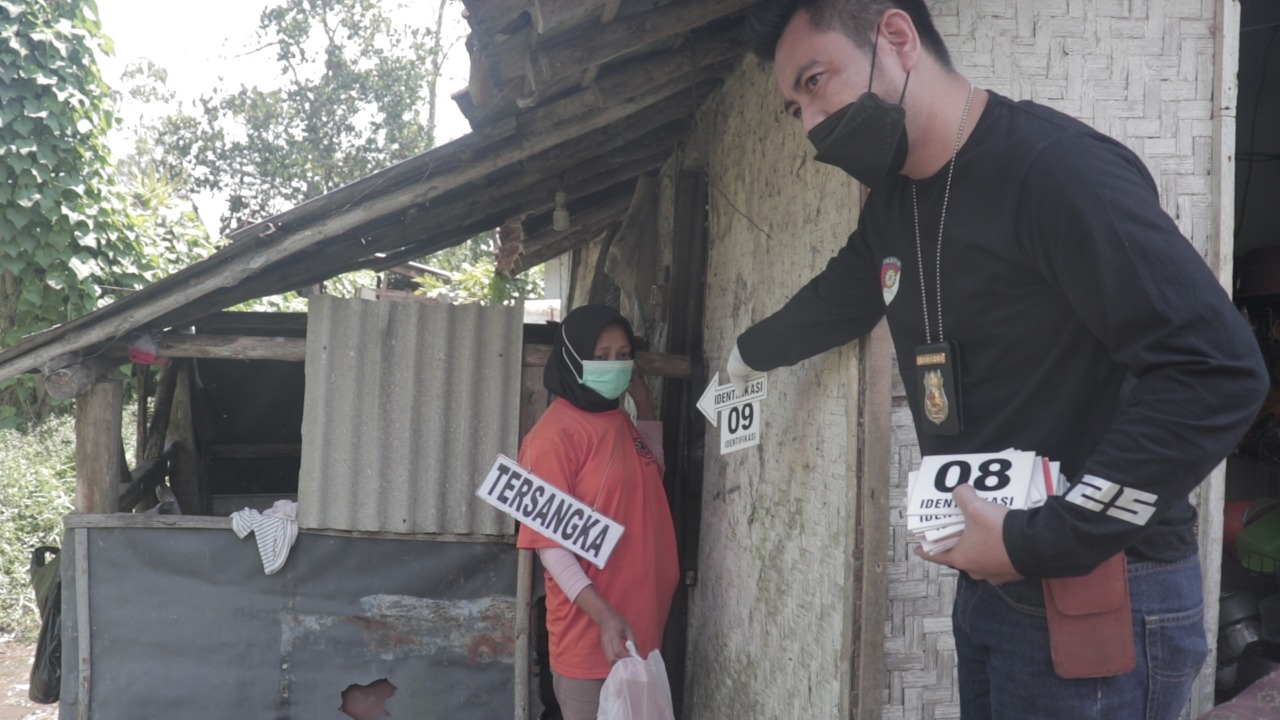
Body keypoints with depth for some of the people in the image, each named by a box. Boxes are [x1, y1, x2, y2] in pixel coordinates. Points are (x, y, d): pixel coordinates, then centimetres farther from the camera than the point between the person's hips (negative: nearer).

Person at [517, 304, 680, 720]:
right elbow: (549, 542, -18)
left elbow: (650, 482, 25)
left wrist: (646, 410, 13)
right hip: (588, 627, -8)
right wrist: (604, 615, -25)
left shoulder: (621, 422, 8)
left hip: (640, 618, 8)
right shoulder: (555, 435, -15)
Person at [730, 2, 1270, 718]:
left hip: (1105, 601, -8)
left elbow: (1218, 372, -25)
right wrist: (745, 356, 45)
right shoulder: (893, 199, 7)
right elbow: (836, 303, 28)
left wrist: (1042, 543, -22)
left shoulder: (1055, 167, -20)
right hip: (991, 588, 8)